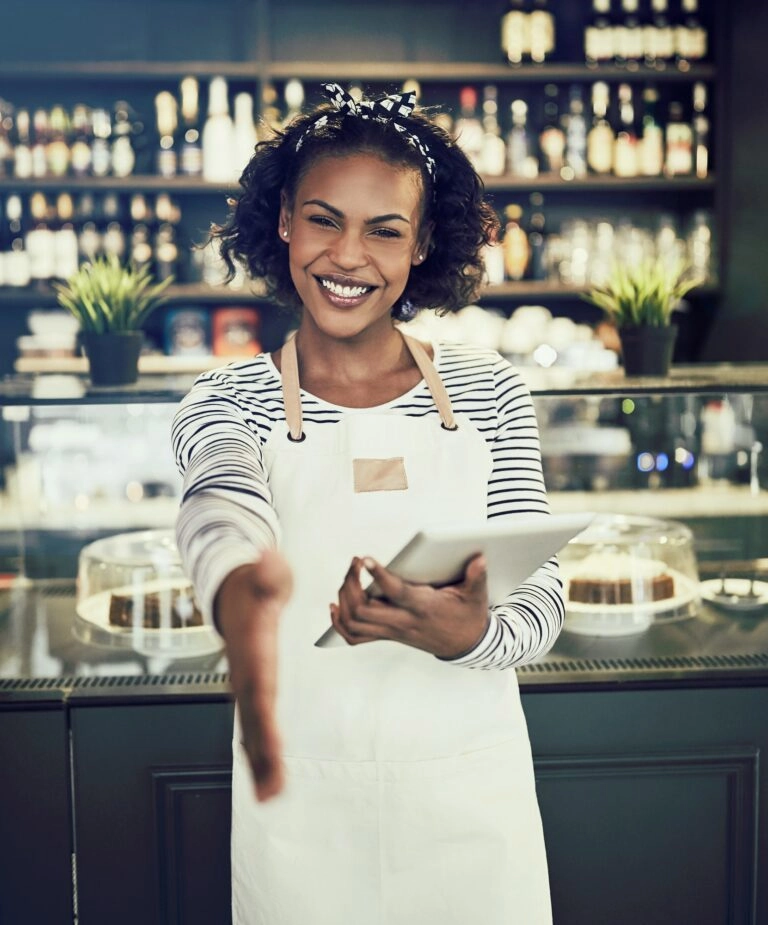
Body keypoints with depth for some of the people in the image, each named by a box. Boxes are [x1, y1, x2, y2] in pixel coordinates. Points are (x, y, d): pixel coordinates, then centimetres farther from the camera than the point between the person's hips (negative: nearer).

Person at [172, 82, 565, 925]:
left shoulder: (489, 393, 0)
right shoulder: (226, 403, -3)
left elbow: (542, 596, -1)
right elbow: (221, 510, -25)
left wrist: (468, 635, -24)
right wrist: (243, 596, -49)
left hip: (472, 791, 1)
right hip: (301, 798, -1)